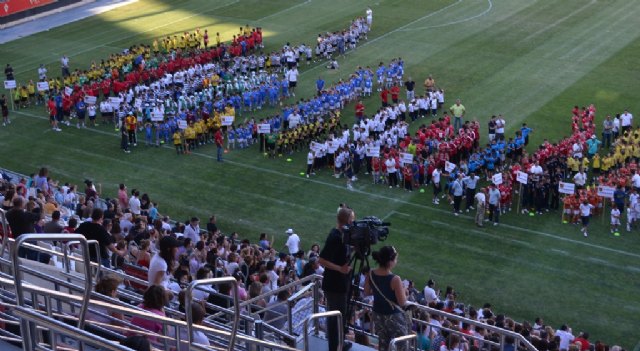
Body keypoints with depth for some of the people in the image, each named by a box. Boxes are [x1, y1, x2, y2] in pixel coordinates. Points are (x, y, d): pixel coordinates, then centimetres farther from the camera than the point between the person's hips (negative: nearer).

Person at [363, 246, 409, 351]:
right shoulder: (395, 279, -27)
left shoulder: (370, 275, -9)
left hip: (378, 315, 6)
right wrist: (403, 290, -3)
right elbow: (402, 302, -20)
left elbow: (366, 293, 6)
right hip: (394, 317, -6)